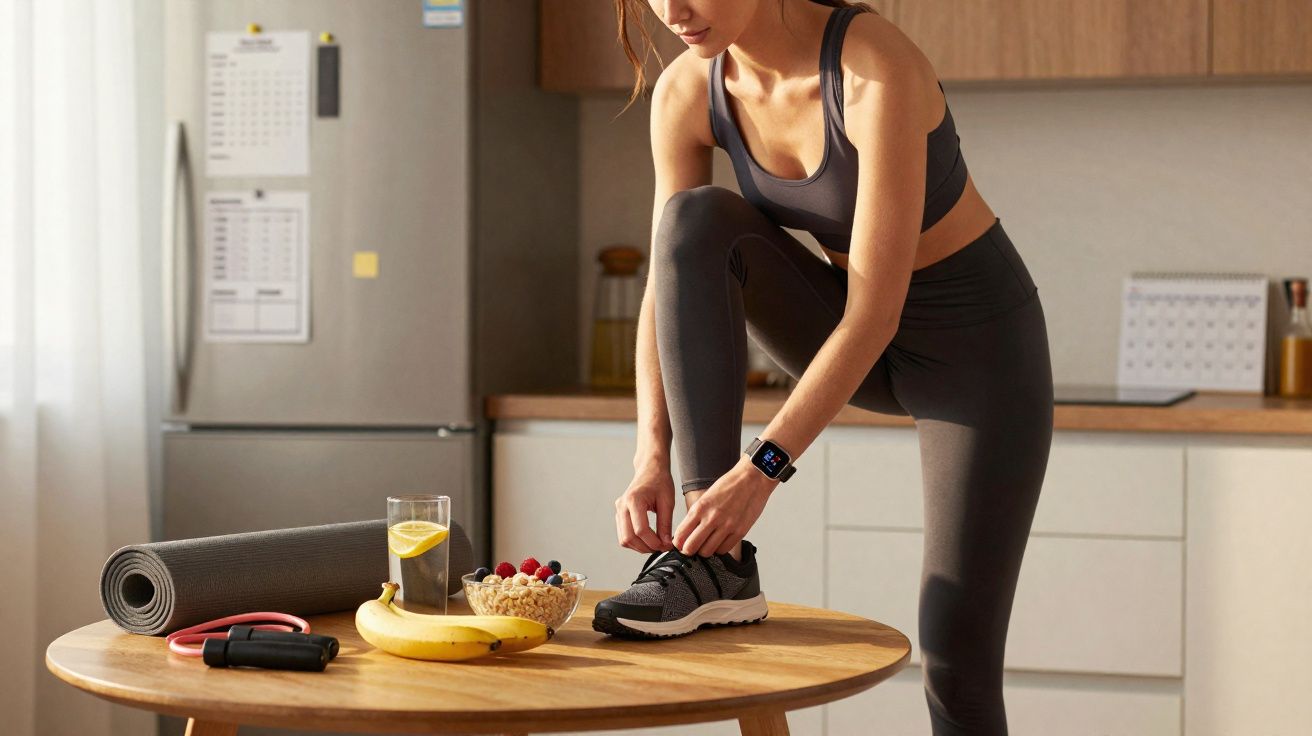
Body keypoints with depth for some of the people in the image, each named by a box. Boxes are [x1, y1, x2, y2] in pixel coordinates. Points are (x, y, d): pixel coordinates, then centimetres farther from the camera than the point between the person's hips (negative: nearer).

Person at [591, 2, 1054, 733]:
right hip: (860, 332, 5)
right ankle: (716, 563, -21)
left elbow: (875, 312, -33)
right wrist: (653, 459, -27)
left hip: (977, 342, -5)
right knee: (697, 221, -24)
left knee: (956, 659, -9)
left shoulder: (878, 71, -32)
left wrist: (760, 470, -38)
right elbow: (670, 287, -14)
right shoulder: (686, 93, -14)